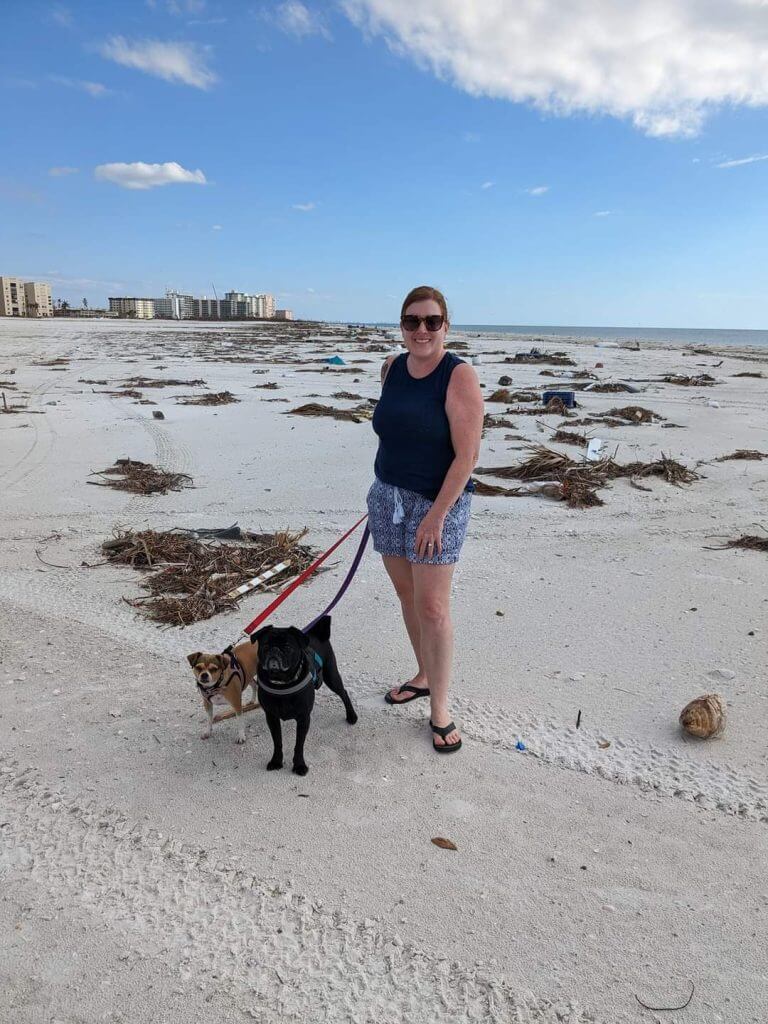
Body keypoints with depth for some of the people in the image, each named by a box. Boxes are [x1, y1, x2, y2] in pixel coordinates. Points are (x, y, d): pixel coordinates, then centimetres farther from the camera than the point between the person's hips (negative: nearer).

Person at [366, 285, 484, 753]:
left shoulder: (460, 376, -15)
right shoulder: (392, 368, 5)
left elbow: (467, 455, -18)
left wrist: (436, 515, -20)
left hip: (437, 502, -6)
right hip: (388, 495, 6)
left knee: (432, 606, -4)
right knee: (407, 594, 14)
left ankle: (440, 710, 9)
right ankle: (424, 676, 34)